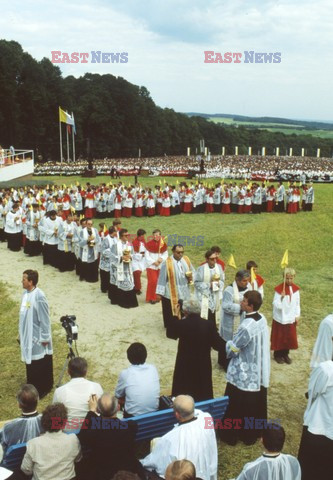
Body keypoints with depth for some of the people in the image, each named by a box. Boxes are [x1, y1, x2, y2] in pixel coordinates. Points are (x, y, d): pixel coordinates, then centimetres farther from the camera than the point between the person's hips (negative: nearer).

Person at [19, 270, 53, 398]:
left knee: (41, 365, 7)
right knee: (30, 363, 21)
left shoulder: (39, 296, -25)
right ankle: (32, 386, 37)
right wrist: (22, 334, 17)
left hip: (37, 336, -8)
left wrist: (45, 337, -15)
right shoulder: (26, 293, 1)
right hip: (27, 334, 8)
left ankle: (43, 388, 22)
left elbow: (44, 319, -20)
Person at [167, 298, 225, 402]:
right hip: (203, 366, 1)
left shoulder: (181, 324, -17)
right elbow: (218, 345, -12)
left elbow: (170, 334, 2)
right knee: (203, 395, 19)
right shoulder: (209, 325, -14)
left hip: (185, 366, -1)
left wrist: (175, 316, 5)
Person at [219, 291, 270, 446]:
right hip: (259, 372, 8)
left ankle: (230, 435, 25)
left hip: (243, 375, -8)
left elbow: (232, 350, -20)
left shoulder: (246, 327, -31)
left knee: (236, 406, 10)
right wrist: (236, 340, 9)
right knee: (256, 404, 22)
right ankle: (254, 432, 38)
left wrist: (228, 343, 1)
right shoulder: (262, 318, -5)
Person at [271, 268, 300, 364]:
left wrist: (297, 316, 6)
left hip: (291, 318, 4)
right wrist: (281, 298, -35)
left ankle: (285, 354, 30)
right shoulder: (279, 289, -17)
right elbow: (276, 305, -18)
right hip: (280, 318, -4)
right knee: (279, 337, 7)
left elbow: (297, 304, 5)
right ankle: (277, 355, 24)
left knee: (290, 337, 13)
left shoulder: (295, 289, -4)